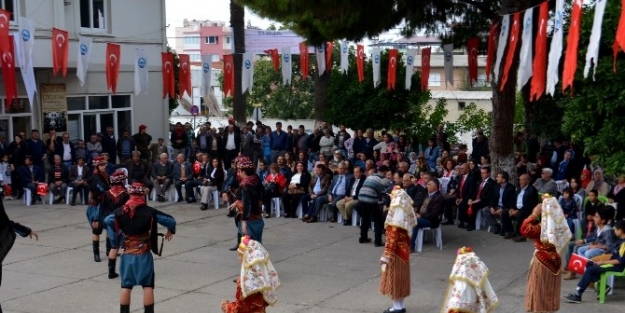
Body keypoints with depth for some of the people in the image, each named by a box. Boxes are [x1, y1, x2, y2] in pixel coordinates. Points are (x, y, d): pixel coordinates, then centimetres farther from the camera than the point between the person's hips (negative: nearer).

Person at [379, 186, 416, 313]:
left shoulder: (395, 220, -21)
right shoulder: (405, 216, 3)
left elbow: (391, 242, -22)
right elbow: (407, 237, 10)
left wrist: (385, 259, -19)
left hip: (396, 253, -8)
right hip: (403, 251, 8)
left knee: (394, 279, 4)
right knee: (400, 278, 15)